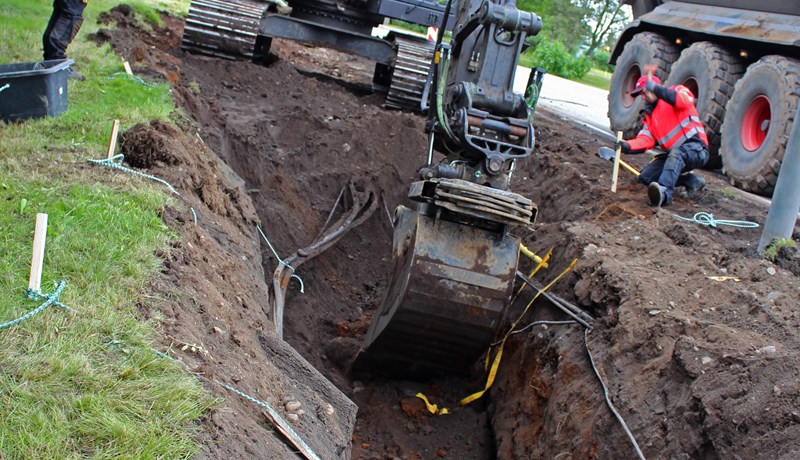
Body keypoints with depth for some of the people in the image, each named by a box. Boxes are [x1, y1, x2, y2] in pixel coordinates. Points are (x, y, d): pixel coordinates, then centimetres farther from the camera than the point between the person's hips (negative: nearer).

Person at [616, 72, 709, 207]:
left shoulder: (678, 90, 0)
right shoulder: (650, 114, 18)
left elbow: (683, 100, -27)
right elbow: (645, 139, 3)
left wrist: (656, 89, -37)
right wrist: (627, 146, -17)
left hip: (695, 149, -8)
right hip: (672, 155, 8)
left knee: (676, 153, -39)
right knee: (645, 177, -5)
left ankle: (664, 192, -60)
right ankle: (691, 181, -3)